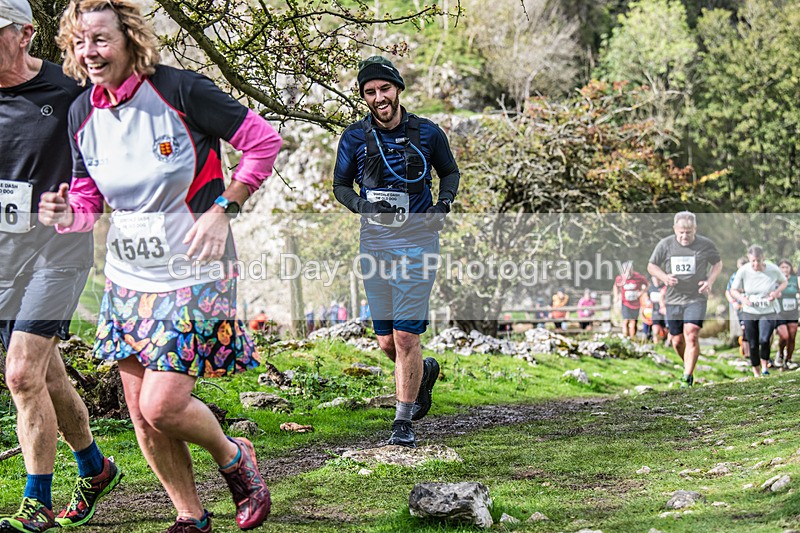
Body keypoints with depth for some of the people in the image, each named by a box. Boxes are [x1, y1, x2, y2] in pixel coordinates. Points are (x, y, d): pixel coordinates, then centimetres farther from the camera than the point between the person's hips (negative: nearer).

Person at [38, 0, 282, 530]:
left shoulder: (180, 90, -17)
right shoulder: (83, 112, 1)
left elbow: (263, 141, -10)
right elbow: (89, 198, 10)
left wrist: (222, 210, -16)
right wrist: (66, 214, -13)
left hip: (192, 276, -6)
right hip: (128, 278, 6)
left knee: (162, 406, -12)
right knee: (142, 414, 7)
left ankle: (234, 458, 20)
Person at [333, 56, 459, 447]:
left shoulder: (427, 133, -1)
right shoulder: (354, 137, 0)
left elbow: (450, 171, 15)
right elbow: (340, 185, 10)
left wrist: (445, 202, -5)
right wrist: (362, 205, -11)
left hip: (418, 241, -3)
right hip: (375, 242, 3)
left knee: (405, 336, -10)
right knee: (386, 342, 7)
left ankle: (403, 423, 0)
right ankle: (424, 371, 41)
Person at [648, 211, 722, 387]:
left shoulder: (706, 245, -5)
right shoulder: (665, 244, -3)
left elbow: (718, 263, 11)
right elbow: (651, 266, 7)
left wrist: (710, 281, -7)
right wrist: (664, 277, -14)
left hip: (696, 298, -2)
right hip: (673, 299, 2)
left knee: (691, 335, -17)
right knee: (677, 341, 7)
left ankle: (687, 377, -13)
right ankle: (689, 366, 35)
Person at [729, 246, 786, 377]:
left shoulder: (773, 269, -14)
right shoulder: (743, 271, -13)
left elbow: (784, 282, 6)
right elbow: (733, 290, -1)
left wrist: (777, 292, -15)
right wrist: (742, 298, -21)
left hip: (768, 312, -1)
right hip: (749, 312, 1)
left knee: (764, 340, -20)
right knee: (753, 344, 6)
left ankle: (765, 366, 4)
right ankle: (756, 371, 26)